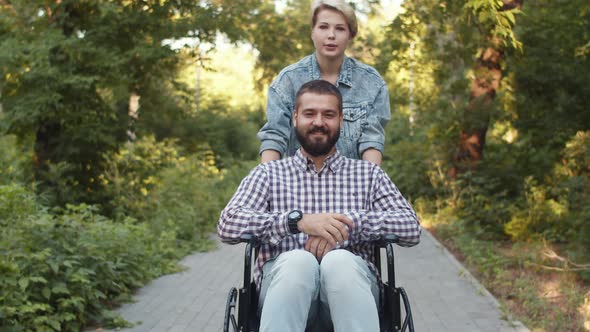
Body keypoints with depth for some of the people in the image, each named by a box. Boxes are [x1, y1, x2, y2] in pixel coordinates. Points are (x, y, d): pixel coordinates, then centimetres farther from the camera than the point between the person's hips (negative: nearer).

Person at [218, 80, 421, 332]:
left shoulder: (368, 173, 21)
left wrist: (348, 221, -10)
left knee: (340, 261, -35)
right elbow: (228, 225, 1)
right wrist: (297, 220, -14)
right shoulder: (269, 174, 19)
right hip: (283, 276, 0)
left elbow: (411, 228, 7)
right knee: (297, 261, -36)